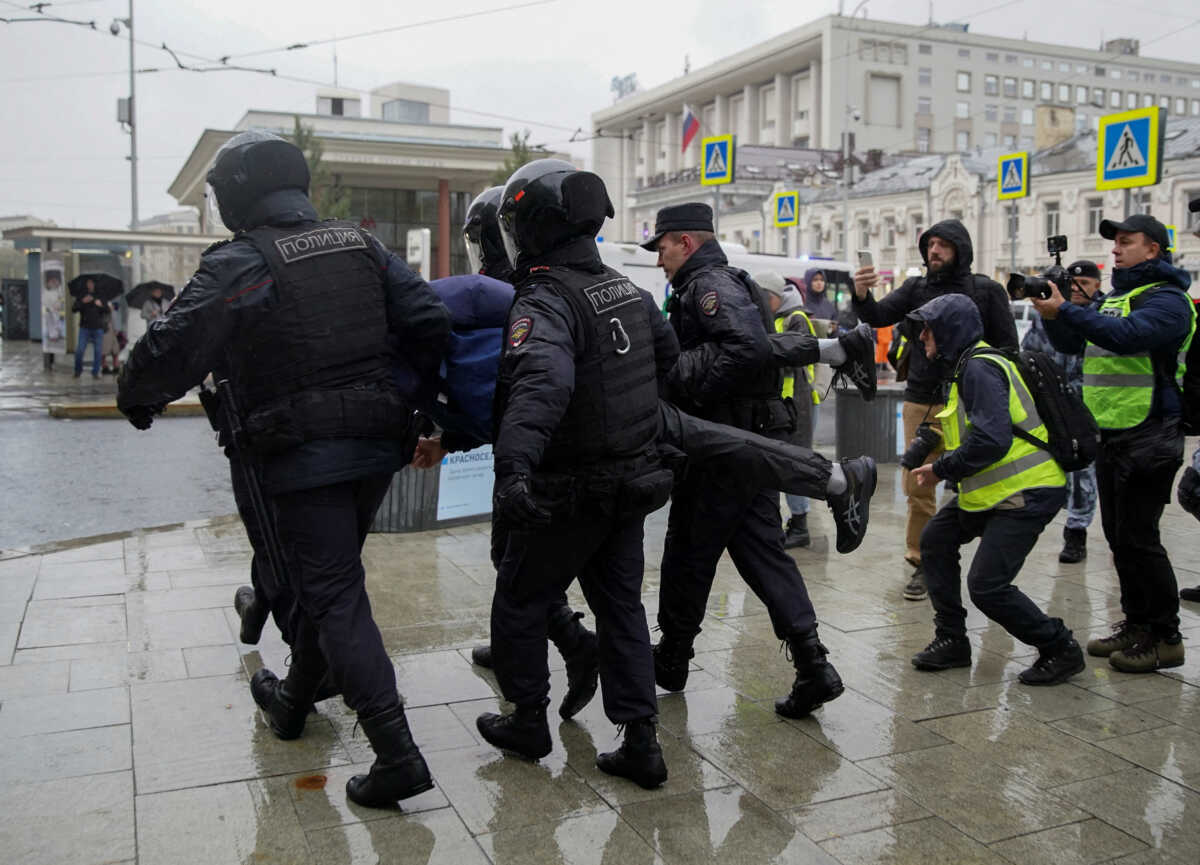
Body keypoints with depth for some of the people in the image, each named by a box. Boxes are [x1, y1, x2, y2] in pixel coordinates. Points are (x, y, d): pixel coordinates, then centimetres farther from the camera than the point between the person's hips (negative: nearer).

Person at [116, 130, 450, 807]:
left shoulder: (239, 264, -11)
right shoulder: (362, 246, 6)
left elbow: (173, 348, -14)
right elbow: (431, 320, 1)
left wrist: (137, 399, 7)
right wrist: (401, 398, 12)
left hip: (304, 459, -7)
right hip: (376, 447, 7)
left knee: (335, 596, -1)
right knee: (327, 577, 23)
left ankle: (397, 754, -5)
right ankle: (295, 699, 43)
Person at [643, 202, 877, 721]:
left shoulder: (709, 284, -12)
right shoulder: (730, 283, 21)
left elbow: (748, 348, -28)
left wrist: (680, 377, -21)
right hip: (754, 443, 10)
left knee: (687, 557, 6)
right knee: (763, 554, 9)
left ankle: (671, 661, 22)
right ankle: (812, 668, 6)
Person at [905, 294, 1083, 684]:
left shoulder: (980, 368, -18)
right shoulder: (968, 366, 15)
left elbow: (991, 441, -28)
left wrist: (941, 470, -17)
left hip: (1026, 492, -11)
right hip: (995, 488, 11)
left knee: (987, 586, -12)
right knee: (936, 540, 14)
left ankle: (1061, 650, 8)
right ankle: (952, 640, 22)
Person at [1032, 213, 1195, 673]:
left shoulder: (1167, 299, -11)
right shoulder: (1115, 297, 18)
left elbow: (1127, 336, -29)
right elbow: (1072, 343, 17)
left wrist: (1066, 310, -31)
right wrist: (1050, 311, 0)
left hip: (1148, 439, -9)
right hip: (1111, 435, 9)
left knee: (1138, 538, -7)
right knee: (1119, 536, 14)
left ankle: (1166, 638, 4)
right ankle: (1136, 624, 25)